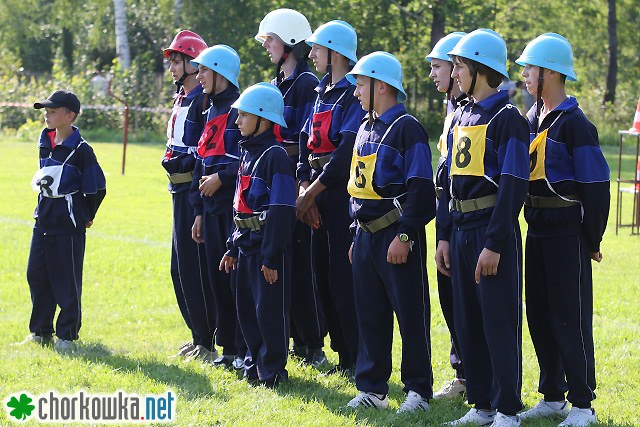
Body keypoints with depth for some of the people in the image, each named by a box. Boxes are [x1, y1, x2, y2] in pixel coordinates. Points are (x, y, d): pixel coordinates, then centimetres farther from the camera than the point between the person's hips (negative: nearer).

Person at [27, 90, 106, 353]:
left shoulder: (80, 150, -14)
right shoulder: (45, 141, 8)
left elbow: (97, 187, -9)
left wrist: (85, 216, 1)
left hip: (68, 225, -7)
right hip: (43, 221, 7)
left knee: (66, 282, 0)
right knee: (36, 275, 9)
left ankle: (67, 335, 9)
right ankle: (41, 331, 20)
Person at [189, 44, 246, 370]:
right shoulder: (211, 111, 18)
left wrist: (222, 177, -19)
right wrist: (199, 212, 19)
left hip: (236, 208, -9)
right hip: (212, 208, 9)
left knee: (239, 278, -7)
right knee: (218, 278, 10)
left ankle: (246, 350, -2)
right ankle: (229, 348, 16)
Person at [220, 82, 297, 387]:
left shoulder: (274, 155, -15)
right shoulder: (248, 153, 14)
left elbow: (282, 211, -19)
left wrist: (271, 256, -21)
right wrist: (232, 248, 18)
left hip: (268, 247, -9)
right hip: (246, 245, 9)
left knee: (269, 309, -3)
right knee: (246, 307, 13)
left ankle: (273, 370, 6)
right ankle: (255, 363, 23)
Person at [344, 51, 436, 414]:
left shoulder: (406, 128, -12)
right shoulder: (366, 129, 14)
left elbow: (421, 189, -17)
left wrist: (405, 235, -21)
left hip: (397, 238, -8)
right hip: (367, 235, 8)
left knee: (411, 315, -1)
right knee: (370, 314, 10)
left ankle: (419, 390, 6)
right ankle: (372, 388, 17)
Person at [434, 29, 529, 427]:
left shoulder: (507, 118, -11)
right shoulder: (462, 117, 14)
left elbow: (514, 186, -16)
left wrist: (494, 244, -19)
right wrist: (444, 236, 12)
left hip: (493, 232, -8)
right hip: (462, 231, 8)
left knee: (500, 323, -3)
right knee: (468, 321, 11)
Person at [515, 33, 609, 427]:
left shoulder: (575, 124, -14)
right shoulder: (531, 119, 12)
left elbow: (596, 186, -14)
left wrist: (592, 240, -11)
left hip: (567, 232, -8)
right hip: (538, 229, 8)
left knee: (571, 320, -4)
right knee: (540, 317, 12)